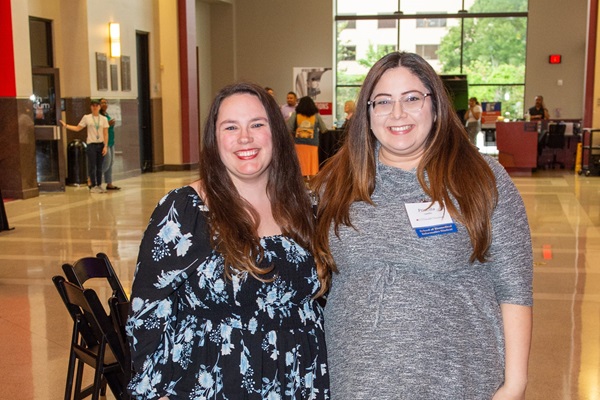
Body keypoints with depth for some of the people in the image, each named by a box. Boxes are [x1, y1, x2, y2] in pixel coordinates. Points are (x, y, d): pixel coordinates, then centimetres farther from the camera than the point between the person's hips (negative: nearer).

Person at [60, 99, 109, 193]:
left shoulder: (104, 119, 4)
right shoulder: (86, 118, 2)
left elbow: (106, 134, 2)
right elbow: (77, 128, 6)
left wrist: (105, 146, -5)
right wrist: (66, 125, -2)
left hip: (101, 144, 2)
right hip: (91, 144, -2)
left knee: (99, 167, 7)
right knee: (92, 166, -2)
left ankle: (99, 185, 15)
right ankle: (93, 186, 5)